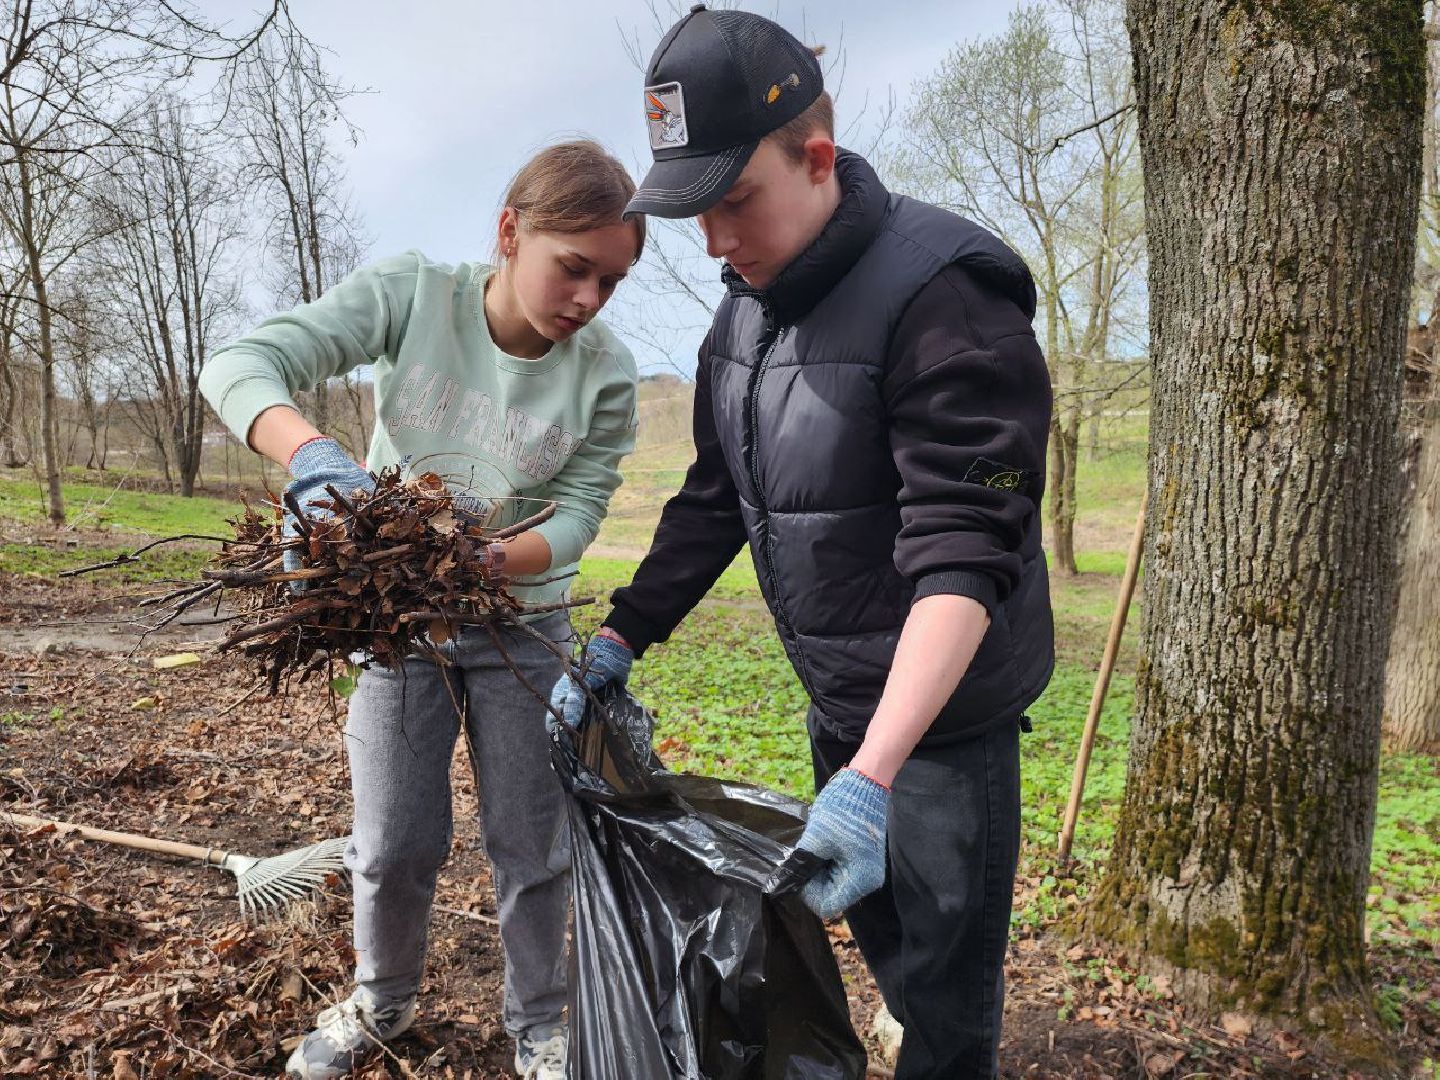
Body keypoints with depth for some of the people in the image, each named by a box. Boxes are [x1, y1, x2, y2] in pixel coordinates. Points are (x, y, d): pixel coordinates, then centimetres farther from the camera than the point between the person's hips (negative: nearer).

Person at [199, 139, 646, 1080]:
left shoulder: (604, 374, -15)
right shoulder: (411, 295, -18)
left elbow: (576, 518, -16)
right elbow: (240, 366, -23)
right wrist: (313, 453, -44)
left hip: (521, 624, 0)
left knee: (533, 845, 8)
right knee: (395, 843, 8)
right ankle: (383, 1001, 39)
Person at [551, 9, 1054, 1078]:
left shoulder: (944, 296, -24)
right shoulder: (746, 309, 3)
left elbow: (963, 554, -31)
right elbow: (714, 500, 9)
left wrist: (873, 775, -38)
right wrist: (617, 642, 3)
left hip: (946, 706, -8)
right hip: (836, 698, 8)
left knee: (946, 974, 3)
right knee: (863, 903, 26)